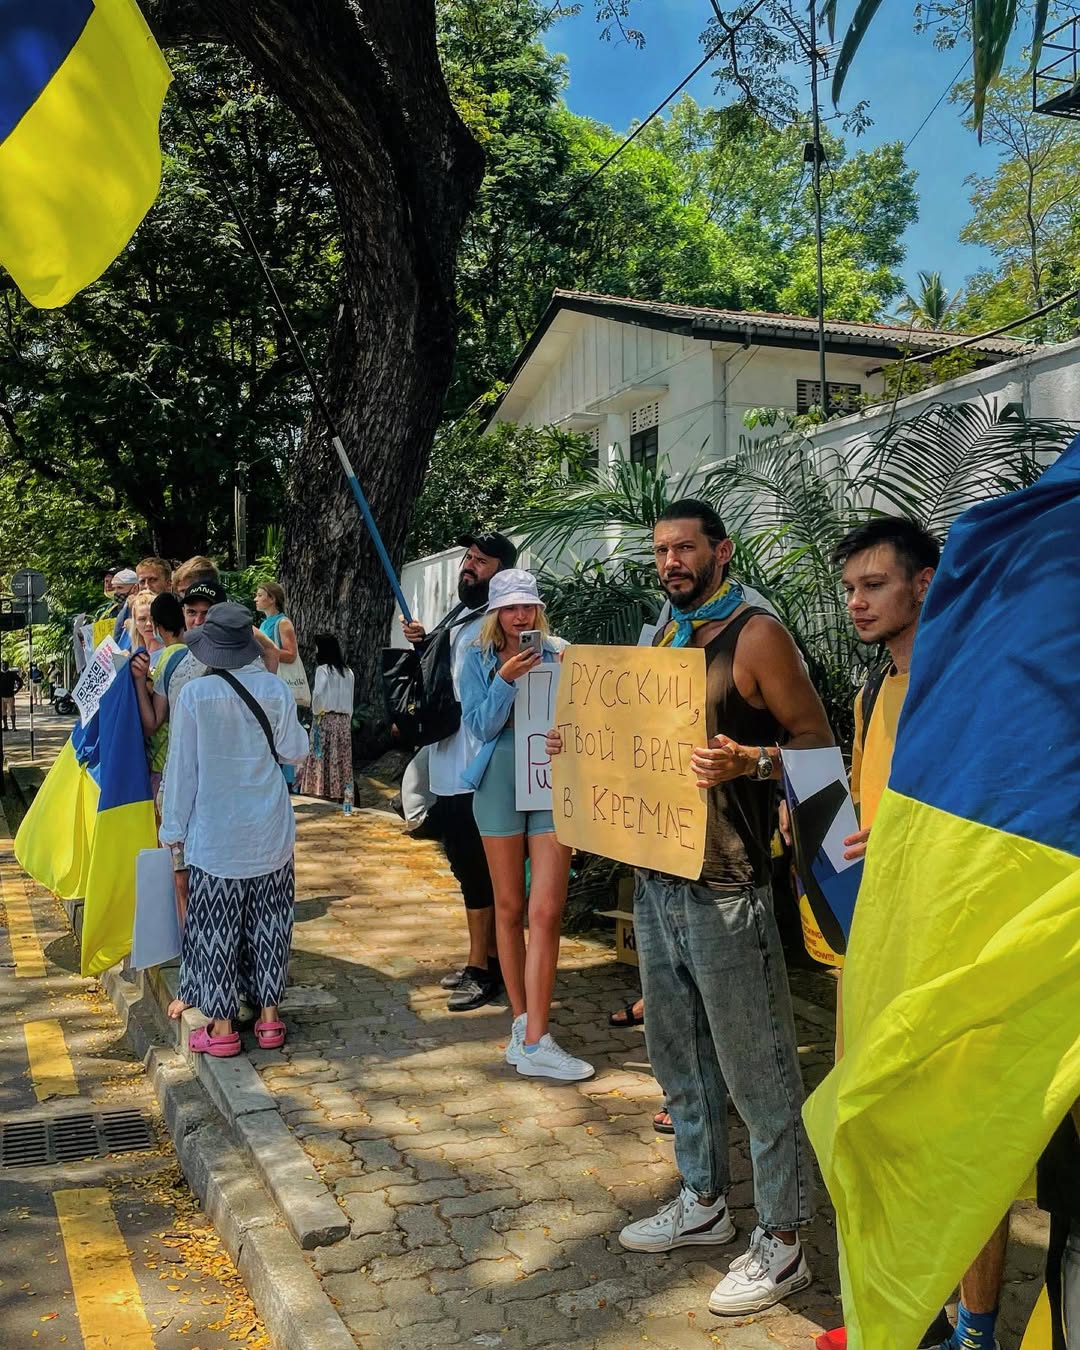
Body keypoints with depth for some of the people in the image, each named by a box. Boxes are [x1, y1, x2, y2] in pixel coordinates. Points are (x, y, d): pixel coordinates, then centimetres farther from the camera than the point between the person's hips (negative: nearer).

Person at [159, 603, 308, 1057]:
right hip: (270, 833, 3)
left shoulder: (194, 694, -11)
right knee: (267, 921, 12)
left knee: (216, 925, 7)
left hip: (214, 834, -2)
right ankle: (269, 1017, 20)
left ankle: (222, 1027, 12)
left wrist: (173, 827, 4)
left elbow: (181, 765, -5)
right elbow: (295, 751, 3)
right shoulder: (275, 689, -5)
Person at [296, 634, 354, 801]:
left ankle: (318, 793, -8)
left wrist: (316, 712, -2)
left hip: (326, 719, -6)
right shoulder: (347, 672, 11)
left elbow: (318, 695, -18)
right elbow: (350, 701, 12)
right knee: (340, 759, 7)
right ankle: (337, 795, 7)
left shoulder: (323, 669, -8)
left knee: (321, 757, -3)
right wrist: (346, 720, 16)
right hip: (344, 720, 6)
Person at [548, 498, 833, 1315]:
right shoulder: (664, 637, 14)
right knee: (679, 1054, 18)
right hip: (656, 874, 8)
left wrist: (746, 765, -27)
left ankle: (783, 1240, 18)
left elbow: (815, 739, -11)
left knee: (757, 1068, 2)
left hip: (726, 885, -8)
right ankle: (704, 1202, 35)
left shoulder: (755, 635, -10)